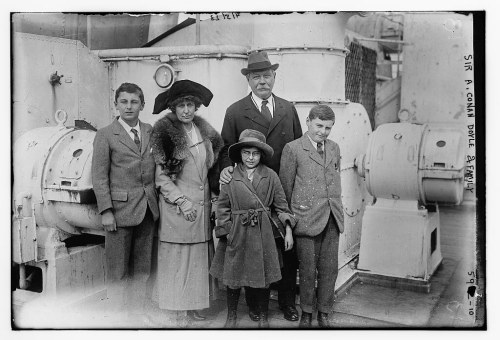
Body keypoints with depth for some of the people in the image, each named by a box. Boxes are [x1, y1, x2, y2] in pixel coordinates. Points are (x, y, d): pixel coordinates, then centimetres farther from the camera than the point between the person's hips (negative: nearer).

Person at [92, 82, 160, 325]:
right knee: (117, 269, 4)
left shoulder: (151, 132, 9)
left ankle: (137, 311, 27)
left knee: (142, 267, 14)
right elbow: (99, 177, -6)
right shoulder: (105, 135, -3)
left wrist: (156, 200, 4)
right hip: (120, 208, -4)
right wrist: (106, 211, -12)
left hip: (147, 209, 4)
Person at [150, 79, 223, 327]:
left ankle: (194, 305, 21)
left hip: (202, 204, 6)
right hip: (176, 206, -5)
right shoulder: (165, 134, -7)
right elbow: (162, 177, -9)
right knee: (178, 257, 1)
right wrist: (182, 202, -14)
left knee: (200, 256, 9)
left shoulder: (205, 132, 10)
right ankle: (180, 310, 13)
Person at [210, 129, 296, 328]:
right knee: (233, 277, 10)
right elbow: (222, 206, 1)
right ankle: (231, 316, 29)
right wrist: (226, 231, -5)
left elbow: (281, 205, 3)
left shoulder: (270, 176, 0)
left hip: (262, 233, 0)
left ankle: (263, 317, 28)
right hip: (236, 234, 0)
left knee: (263, 277, 8)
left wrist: (288, 231, -1)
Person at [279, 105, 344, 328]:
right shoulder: (293, 149, -3)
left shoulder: (334, 148, 14)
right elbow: (285, 188, 0)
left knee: (330, 268, 8)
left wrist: (336, 208, 16)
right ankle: (306, 313, 22)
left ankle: (323, 313, 23)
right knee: (308, 269, 4)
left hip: (332, 218, 5)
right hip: (306, 218, -5)